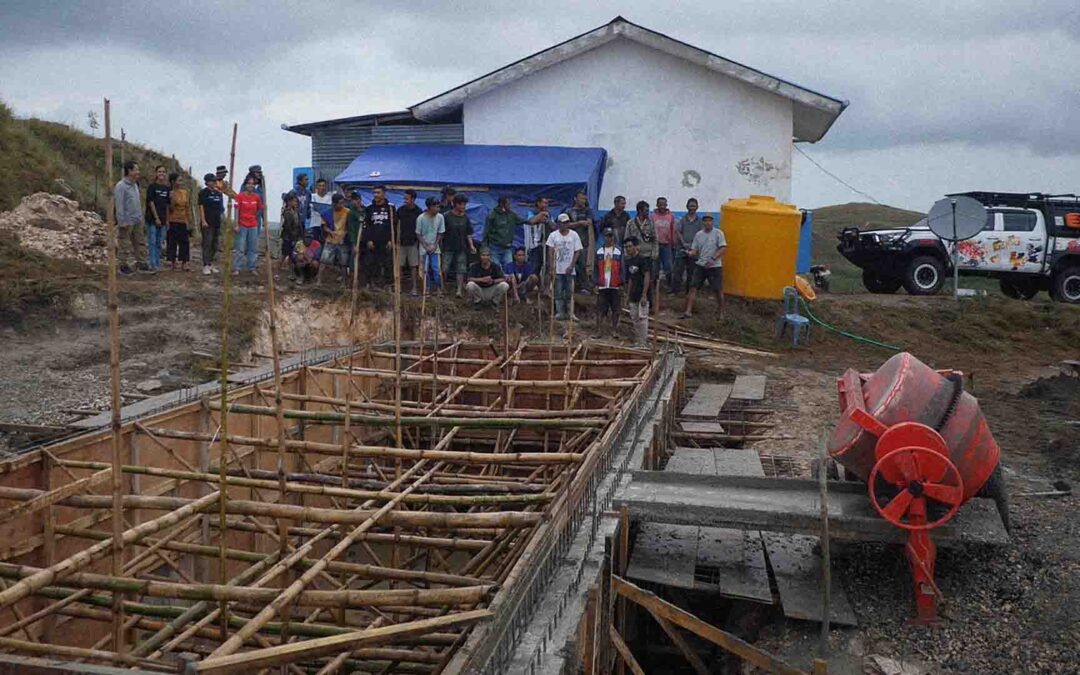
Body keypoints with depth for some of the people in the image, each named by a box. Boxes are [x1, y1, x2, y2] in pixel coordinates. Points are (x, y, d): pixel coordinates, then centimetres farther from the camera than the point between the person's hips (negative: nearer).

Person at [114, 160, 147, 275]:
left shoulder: (135, 185, 12)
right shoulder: (120, 186, -12)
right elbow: (119, 206, -15)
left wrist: (141, 218, 16)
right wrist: (122, 222, -17)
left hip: (138, 221, 8)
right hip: (127, 222, -8)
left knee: (141, 243, 9)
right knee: (125, 246, 1)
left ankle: (142, 263, 15)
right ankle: (124, 266, 9)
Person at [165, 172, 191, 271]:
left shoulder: (184, 192, 7)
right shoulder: (170, 193, -6)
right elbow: (169, 208, -9)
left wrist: (189, 219, 9)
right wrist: (171, 199, -23)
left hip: (183, 221, 4)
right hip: (173, 221, -4)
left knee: (184, 241, 1)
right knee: (172, 242, 4)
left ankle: (184, 263, 5)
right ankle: (173, 262, 14)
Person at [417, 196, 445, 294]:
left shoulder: (440, 217, -8)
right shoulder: (421, 218, -13)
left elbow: (440, 233, 1)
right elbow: (418, 234, -5)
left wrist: (434, 246, -7)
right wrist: (426, 246, -10)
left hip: (435, 248, 1)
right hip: (424, 248, -1)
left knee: (436, 269, -2)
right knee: (425, 269, 2)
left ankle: (439, 288, 9)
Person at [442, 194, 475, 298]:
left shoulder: (465, 217, 6)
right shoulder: (446, 216, -6)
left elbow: (468, 233, 11)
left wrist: (471, 245, 2)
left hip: (461, 248, 3)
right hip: (448, 247, -3)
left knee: (461, 269, 1)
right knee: (444, 269, -2)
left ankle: (459, 290, 5)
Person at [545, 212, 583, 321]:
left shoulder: (574, 235, 3)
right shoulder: (553, 235, 2)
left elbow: (577, 252, 1)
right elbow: (550, 253, -1)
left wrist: (571, 266, -9)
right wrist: (551, 269, -8)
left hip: (570, 270, 0)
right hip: (557, 269, 0)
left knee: (569, 292, 2)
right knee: (558, 292, 2)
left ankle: (569, 312, 8)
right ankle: (560, 312, 8)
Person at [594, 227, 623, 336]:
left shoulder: (619, 251, 2)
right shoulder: (599, 251, 7)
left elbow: (622, 268, 1)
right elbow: (596, 268, 8)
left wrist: (621, 283, -5)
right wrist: (596, 283, 3)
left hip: (615, 286, -1)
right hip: (602, 286, 1)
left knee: (616, 310, 3)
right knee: (600, 310, 1)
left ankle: (614, 330, 11)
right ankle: (598, 330, 6)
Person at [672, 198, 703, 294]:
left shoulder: (699, 220, 6)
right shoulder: (682, 219, 6)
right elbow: (678, 232, 0)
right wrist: (684, 243, -12)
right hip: (681, 249, 0)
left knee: (691, 272, 6)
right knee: (678, 270, -1)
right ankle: (675, 289, 4)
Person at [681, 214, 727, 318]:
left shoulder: (718, 233, -5)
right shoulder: (698, 235, 7)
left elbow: (723, 248, -12)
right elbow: (694, 249, 8)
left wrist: (713, 259, -22)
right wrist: (690, 253, -16)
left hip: (715, 266, -3)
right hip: (700, 265, 4)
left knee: (719, 290, 2)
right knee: (693, 287, -4)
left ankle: (722, 313, 17)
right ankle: (688, 312, -1)